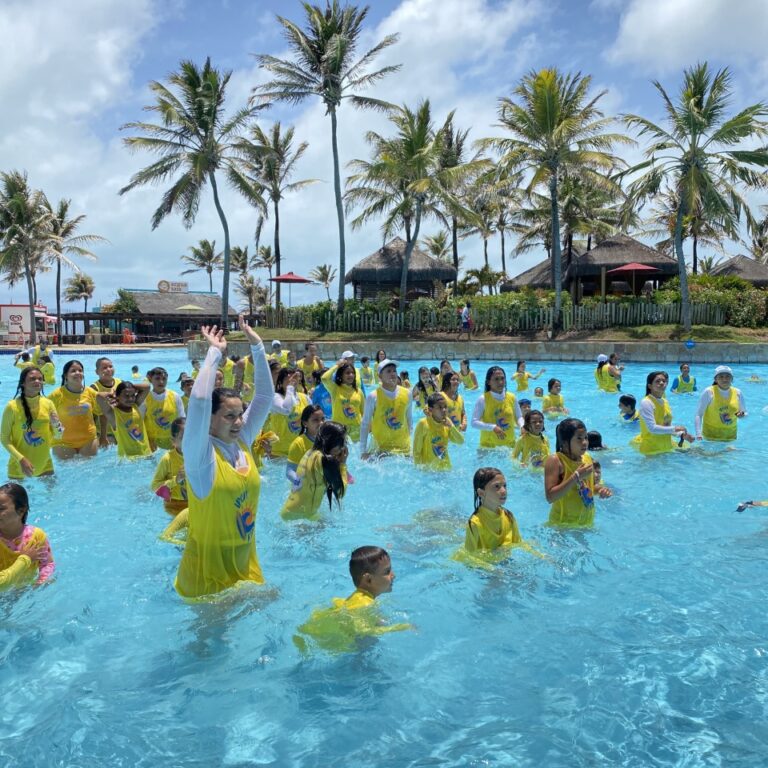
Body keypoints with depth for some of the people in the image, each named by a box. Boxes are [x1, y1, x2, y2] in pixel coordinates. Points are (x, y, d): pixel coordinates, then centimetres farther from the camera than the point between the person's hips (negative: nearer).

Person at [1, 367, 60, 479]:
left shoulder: (48, 404, -4)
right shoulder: (13, 407, -14)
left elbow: (57, 435, 3)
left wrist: (56, 424, -19)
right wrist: (21, 459, -21)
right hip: (19, 466, -3)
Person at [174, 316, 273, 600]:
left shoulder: (242, 443, 1)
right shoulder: (200, 454, -15)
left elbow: (264, 397, 2)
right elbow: (199, 400, -30)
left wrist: (257, 347, -3)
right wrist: (215, 352, -22)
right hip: (208, 566, -6)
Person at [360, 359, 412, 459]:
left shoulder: (406, 394, 1)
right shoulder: (373, 396, -8)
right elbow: (365, 425, -4)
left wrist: (409, 439, 14)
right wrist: (363, 451, -6)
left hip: (404, 447, 3)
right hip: (381, 448, -3)